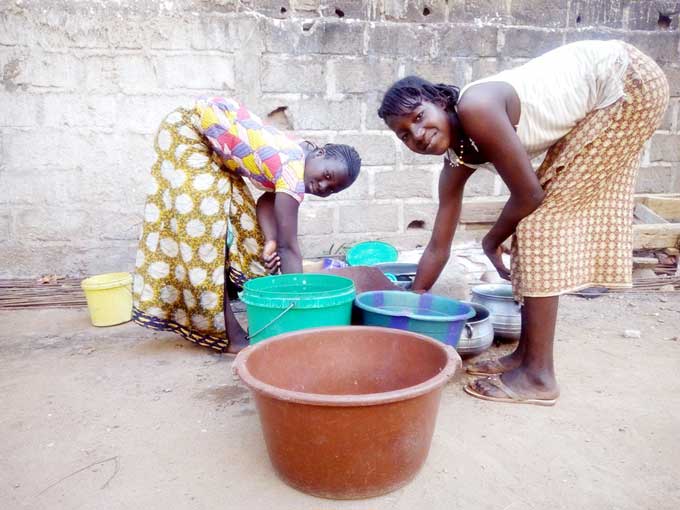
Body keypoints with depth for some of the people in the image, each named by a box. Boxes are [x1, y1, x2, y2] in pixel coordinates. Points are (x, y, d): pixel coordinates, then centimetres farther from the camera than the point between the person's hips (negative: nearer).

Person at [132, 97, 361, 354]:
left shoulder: (297, 157, -3)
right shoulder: (294, 169, -29)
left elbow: (266, 199, -6)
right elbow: (289, 248, -29)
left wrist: (271, 241, -23)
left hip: (214, 150, 9)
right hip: (186, 129, -9)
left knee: (239, 219, 4)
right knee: (202, 224, -14)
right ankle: (226, 334, -11)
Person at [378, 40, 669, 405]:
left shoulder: (475, 108, -28)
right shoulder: (456, 162, -4)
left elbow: (529, 195, -23)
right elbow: (438, 247, 1)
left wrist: (491, 243, -6)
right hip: (596, 104, 8)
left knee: (541, 216, -14)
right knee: (557, 213, 5)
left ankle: (538, 374, -7)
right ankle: (527, 354, 15)